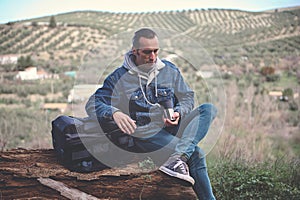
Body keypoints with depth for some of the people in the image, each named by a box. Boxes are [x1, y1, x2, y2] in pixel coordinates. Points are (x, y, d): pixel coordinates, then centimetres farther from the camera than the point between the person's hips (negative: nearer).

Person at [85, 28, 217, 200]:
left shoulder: (170, 70, 13)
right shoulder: (119, 77, 3)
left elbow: (187, 97, 17)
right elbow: (92, 104, -1)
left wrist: (178, 113, -8)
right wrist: (114, 113, -24)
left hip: (172, 128, 5)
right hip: (145, 134, -5)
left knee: (209, 109, -23)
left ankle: (179, 157, -38)